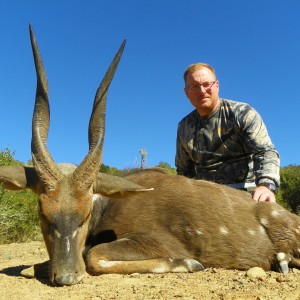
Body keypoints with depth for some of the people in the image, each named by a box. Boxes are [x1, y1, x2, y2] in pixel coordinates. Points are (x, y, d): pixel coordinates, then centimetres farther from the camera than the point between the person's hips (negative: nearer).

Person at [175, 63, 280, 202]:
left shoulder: (241, 113, -2)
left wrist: (266, 185, -32)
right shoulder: (184, 127, 11)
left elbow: (266, 151, -14)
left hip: (245, 193, -3)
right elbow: (184, 171, 20)